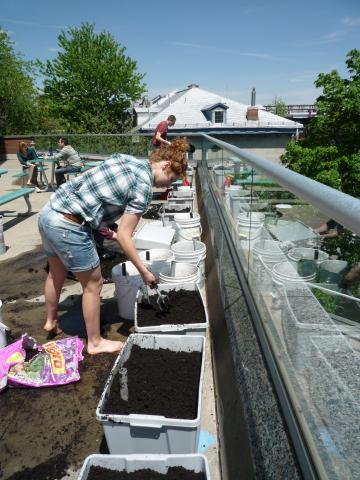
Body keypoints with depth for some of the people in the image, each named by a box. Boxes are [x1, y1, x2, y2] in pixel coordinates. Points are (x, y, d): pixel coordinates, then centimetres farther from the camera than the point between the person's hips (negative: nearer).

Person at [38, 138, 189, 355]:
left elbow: (86, 180, 15)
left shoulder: (123, 158, 13)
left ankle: (51, 321, 51)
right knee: (93, 284, 9)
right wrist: (144, 271, -5)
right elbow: (124, 235, -14)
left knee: (57, 274, 28)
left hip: (49, 212, 9)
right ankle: (95, 343, 28)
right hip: (68, 226, -9)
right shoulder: (144, 187, -11)